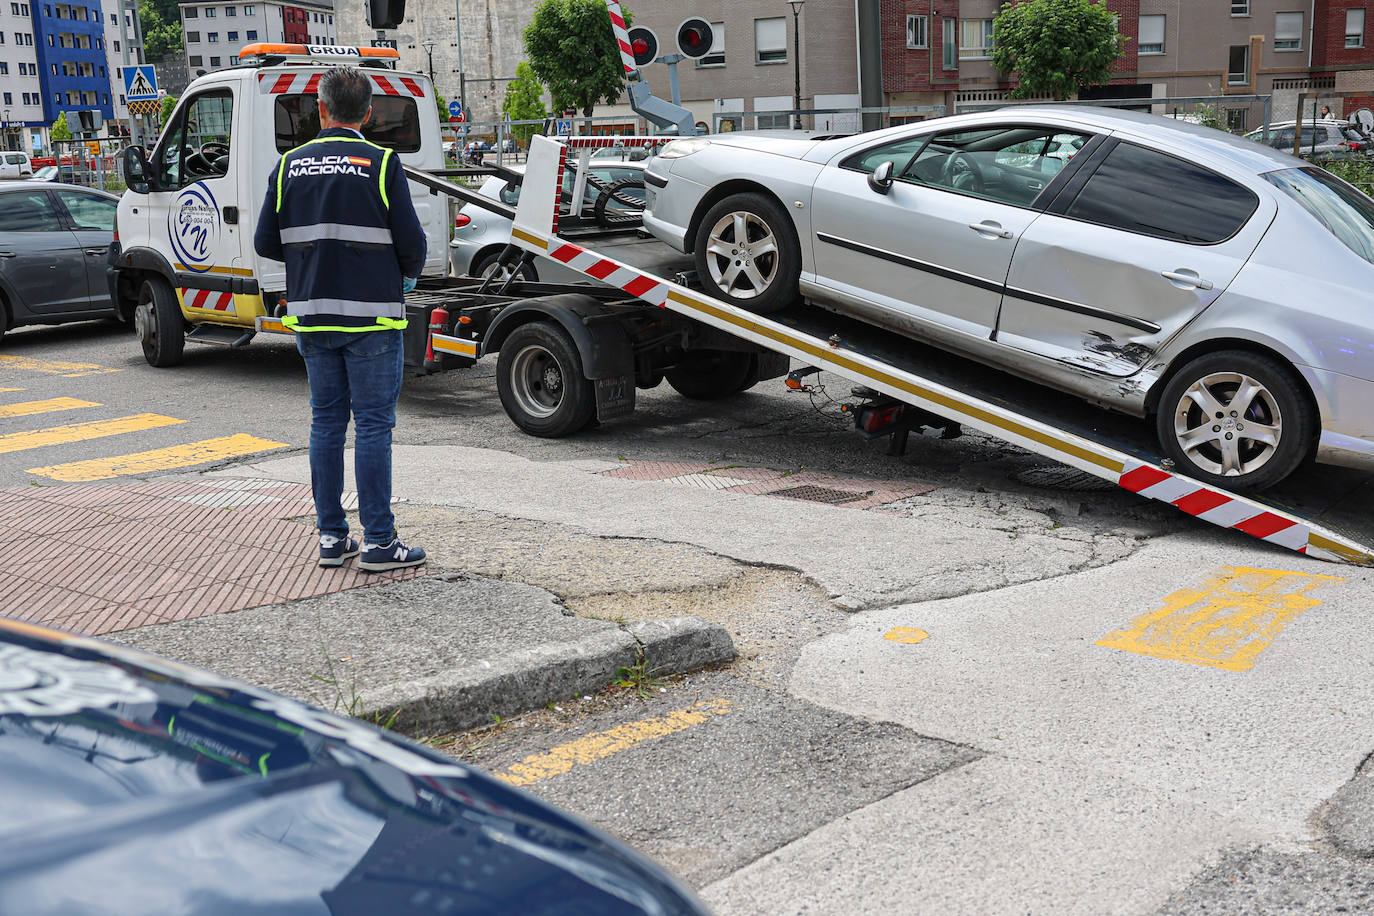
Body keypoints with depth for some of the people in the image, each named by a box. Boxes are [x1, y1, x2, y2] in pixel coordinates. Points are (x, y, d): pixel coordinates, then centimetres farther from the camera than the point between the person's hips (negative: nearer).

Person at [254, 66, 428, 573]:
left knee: (326, 421, 12)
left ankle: (331, 536, 17)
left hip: (312, 316, 4)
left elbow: (266, 243, 7)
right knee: (373, 425, 0)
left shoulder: (290, 165, 5)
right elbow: (411, 242, -8)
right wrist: (406, 277, 13)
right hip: (371, 316, -4)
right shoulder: (381, 164, -7)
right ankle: (378, 541, 2)